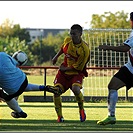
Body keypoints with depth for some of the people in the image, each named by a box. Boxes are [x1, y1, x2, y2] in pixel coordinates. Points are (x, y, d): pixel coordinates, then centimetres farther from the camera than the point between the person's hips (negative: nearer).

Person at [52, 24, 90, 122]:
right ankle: (60, 116, 2)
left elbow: (78, 67, -17)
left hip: (76, 73, -5)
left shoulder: (84, 50, -23)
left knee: (76, 89, -32)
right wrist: (56, 56, 28)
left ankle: (82, 110, -3)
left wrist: (64, 69, -10)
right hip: (64, 72, 5)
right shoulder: (67, 40, -4)